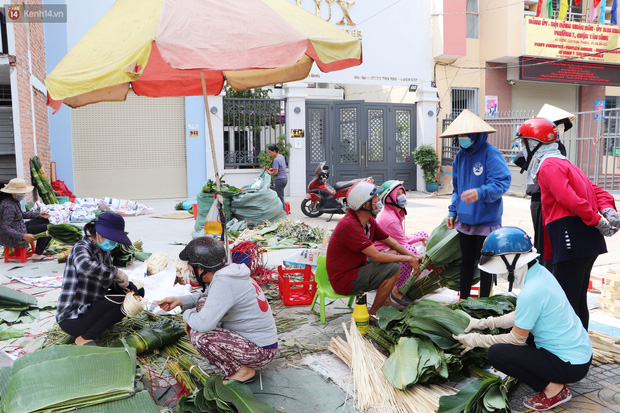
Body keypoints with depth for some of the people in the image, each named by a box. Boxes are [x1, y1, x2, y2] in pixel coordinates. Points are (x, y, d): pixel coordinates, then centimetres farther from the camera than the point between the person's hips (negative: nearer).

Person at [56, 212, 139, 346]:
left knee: (137, 291, 7)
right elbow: (85, 266, -43)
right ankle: (84, 339, -16)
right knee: (120, 298, -26)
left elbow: (109, 281, 12)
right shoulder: (81, 248, -18)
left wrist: (124, 284, -10)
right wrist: (116, 272, -33)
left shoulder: (103, 251, 8)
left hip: (91, 308, 9)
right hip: (71, 320, -9)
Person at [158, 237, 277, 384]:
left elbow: (204, 324, -31)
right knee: (203, 304, 10)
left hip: (261, 351, -10)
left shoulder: (223, 283, -25)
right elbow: (208, 296, 24)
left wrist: (187, 314, -9)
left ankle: (242, 371, -4)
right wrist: (179, 300, 13)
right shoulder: (225, 273, 2)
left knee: (199, 335, -20)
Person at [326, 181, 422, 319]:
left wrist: (413, 256, 2)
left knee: (393, 254, 16)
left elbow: (390, 241, 14)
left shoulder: (369, 221, 3)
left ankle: (385, 300, 18)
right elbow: (376, 256, -26)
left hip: (356, 268, 10)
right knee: (393, 269, -20)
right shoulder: (349, 225, -27)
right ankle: (372, 313, -8)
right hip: (343, 281, -10)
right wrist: (408, 259, -16)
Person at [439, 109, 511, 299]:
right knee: (466, 260, 16)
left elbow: (501, 183, -22)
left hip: (487, 220, -6)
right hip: (465, 219, 7)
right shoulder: (460, 155, 8)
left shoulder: (491, 154, -14)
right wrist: (452, 211, 12)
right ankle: (463, 299, 29)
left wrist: (480, 193, -38)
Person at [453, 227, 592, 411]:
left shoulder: (531, 292, -27)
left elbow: (517, 339, -16)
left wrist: (477, 340, -6)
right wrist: (485, 323, 10)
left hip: (572, 365, -9)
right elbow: (521, 315, 12)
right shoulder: (540, 272, 0)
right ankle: (555, 379, 18)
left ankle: (554, 389, -3)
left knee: (496, 353, -14)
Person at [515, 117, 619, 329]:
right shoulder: (562, 162, 23)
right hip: (586, 241, 10)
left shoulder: (548, 166, -9)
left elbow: (570, 199, -21)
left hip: (572, 238, -10)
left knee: (567, 301, -6)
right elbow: (594, 190, 18)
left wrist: (597, 220, -14)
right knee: (578, 300, 18)